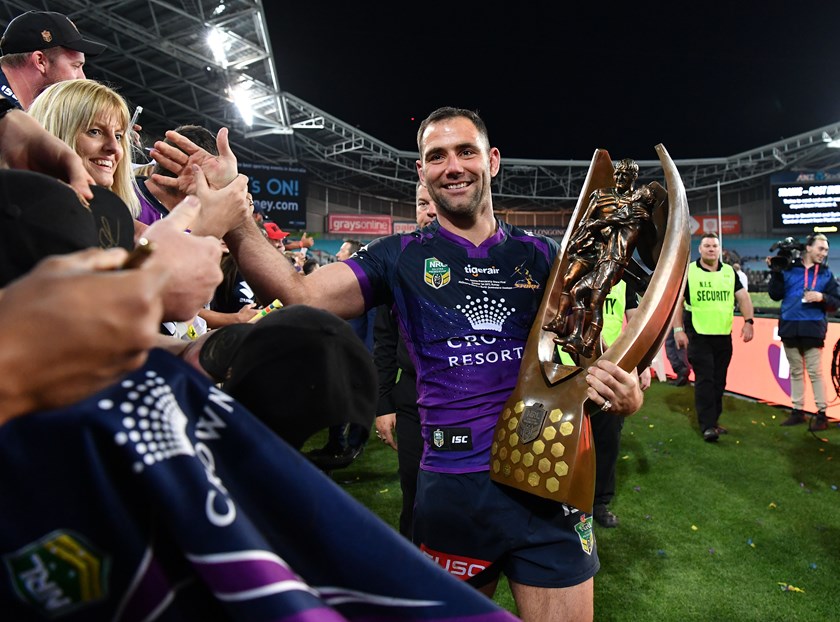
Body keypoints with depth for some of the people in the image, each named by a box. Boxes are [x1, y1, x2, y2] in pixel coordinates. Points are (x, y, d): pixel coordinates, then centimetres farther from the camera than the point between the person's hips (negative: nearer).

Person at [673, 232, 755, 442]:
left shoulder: (729, 272, 10)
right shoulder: (688, 271, -3)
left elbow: (743, 297, 10)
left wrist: (748, 321, -5)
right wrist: (678, 330, -11)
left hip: (723, 336, 5)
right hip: (698, 336, -4)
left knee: (719, 380, 11)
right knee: (704, 380, -7)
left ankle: (714, 420, 23)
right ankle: (707, 425, -4)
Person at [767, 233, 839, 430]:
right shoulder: (789, 268, 5)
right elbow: (775, 295, 1)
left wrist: (822, 298, -14)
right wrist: (775, 273, -8)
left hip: (813, 329, -1)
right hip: (789, 327, 2)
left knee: (815, 372, -2)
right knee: (795, 372, 11)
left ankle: (821, 413, 8)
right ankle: (798, 410, 20)